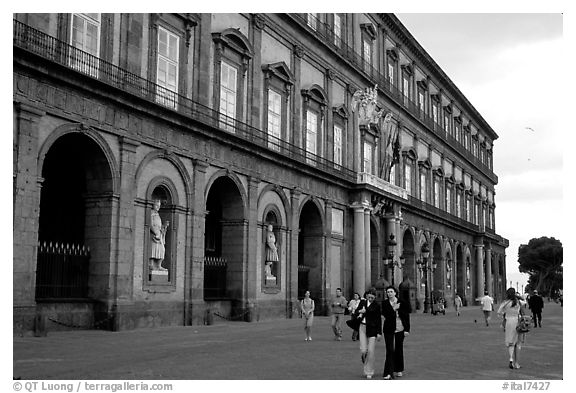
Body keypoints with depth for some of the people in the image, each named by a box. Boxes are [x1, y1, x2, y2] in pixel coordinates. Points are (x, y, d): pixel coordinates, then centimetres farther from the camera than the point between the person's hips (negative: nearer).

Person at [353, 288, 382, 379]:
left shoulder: (376, 305, -6)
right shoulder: (363, 302, 6)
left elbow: (379, 319, -4)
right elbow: (355, 312, 13)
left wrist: (379, 333, -6)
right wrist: (359, 311, -11)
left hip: (372, 329, -3)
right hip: (363, 327, 3)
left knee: (371, 351, -4)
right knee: (363, 350, -4)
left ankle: (369, 372, 8)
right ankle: (366, 364, 26)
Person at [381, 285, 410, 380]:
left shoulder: (402, 303, 1)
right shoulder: (385, 303, 0)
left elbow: (406, 317, 3)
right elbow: (385, 315, -11)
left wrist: (407, 329, -2)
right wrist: (394, 309, -18)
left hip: (400, 329, 2)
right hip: (389, 330, -2)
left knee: (399, 349, 11)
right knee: (390, 350, -8)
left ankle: (398, 370, 26)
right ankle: (388, 373, -9)